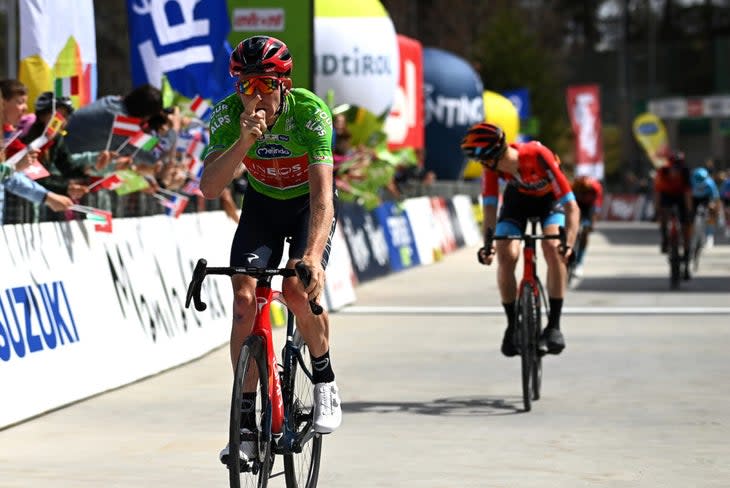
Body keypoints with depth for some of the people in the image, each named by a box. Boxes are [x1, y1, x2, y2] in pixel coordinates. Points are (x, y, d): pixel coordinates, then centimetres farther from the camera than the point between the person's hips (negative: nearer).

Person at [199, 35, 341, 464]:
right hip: (262, 204, 3)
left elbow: (322, 194, -38)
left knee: (297, 288, -26)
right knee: (244, 297, -16)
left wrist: (313, 256, -52)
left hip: (309, 203, -3)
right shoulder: (229, 115, -23)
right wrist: (245, 141, -47)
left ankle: (326, 382, 1)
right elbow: (210, 188, -33)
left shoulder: (310, 112, -31)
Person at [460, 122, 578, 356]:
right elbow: (490, 206, -26)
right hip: (517, 198, 3)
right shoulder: (492, 165, -29)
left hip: (549, 199, -3)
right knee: (506, 256, -18)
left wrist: (569, 244, -53)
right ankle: (512, 325, 0)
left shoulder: (539, 156, -40)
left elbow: (571, 207, -41)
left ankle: (554, 325, -18)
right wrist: (487, 244, -42)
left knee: (553, 249, -27)